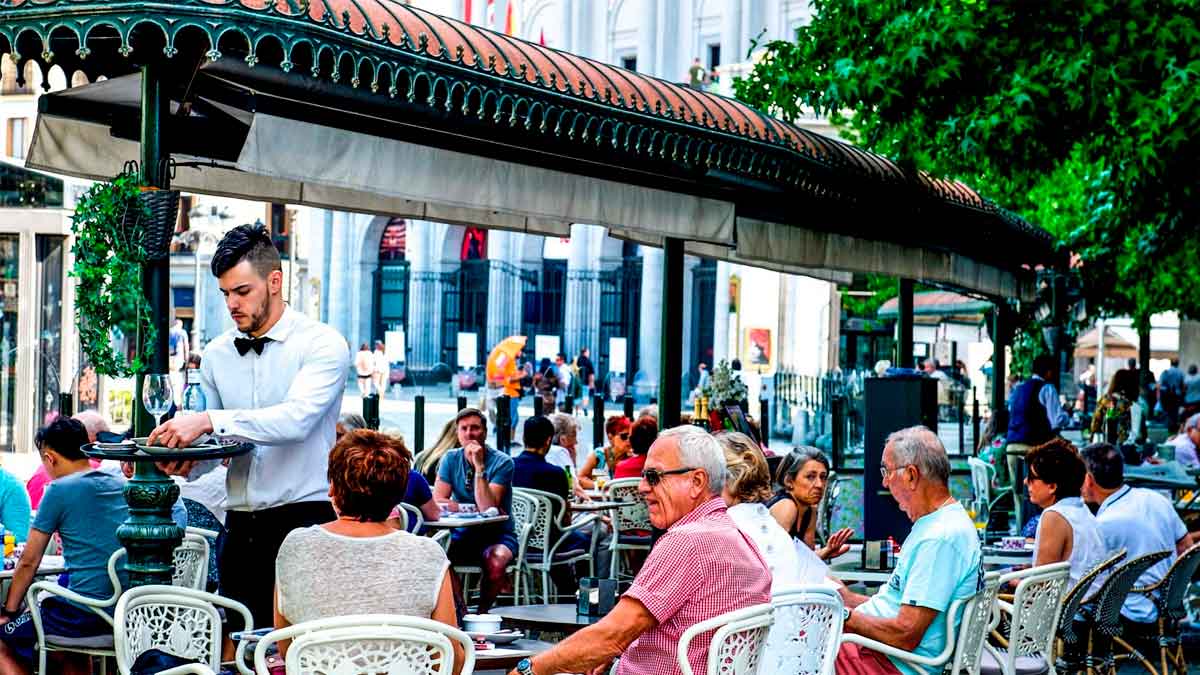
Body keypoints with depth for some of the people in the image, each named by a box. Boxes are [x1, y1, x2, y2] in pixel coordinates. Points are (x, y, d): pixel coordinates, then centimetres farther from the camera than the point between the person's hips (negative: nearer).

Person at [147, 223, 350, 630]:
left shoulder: (321, 345, -5)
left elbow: (297, 419, -21)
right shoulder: (217, 354, 14)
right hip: (240, 530, 6)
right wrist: (187, 463, -4)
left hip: (303, 523, -6)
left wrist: (209, 421, -26)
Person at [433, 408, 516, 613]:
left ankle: (482, 612, -8)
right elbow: (438, 502, -8)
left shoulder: (502, 462, -10)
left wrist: (479, 467, -24)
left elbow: (487, 508, -21)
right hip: (463, 534, 3)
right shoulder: (451, 459, 2)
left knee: (495, 562, -35)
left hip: (497, 535, -3)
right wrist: (474, 509, -17)